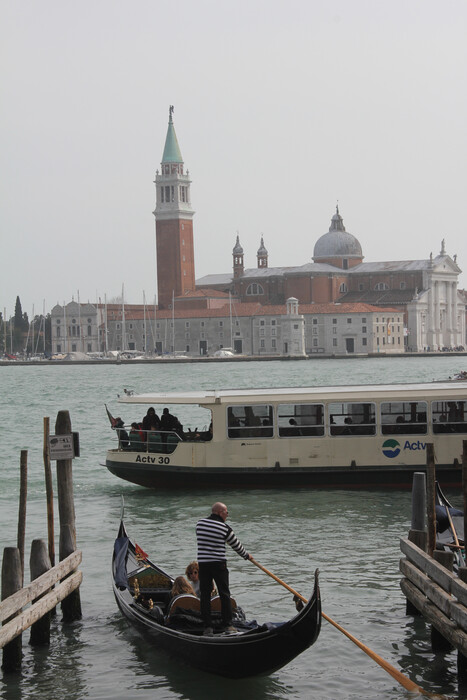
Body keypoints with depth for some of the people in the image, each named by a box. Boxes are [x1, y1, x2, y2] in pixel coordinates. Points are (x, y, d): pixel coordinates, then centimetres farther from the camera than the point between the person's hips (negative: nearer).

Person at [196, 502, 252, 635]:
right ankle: (227, 625, 5)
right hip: (219, 564, -3)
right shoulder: (225, 528, -5)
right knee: (224, 594, 6)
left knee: (205, 594, 6)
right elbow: (236, 545, 6)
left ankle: (207, 626, 4)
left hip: (202, 563, 3)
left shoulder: (199, 523, 5)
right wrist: (246, 555, 24)